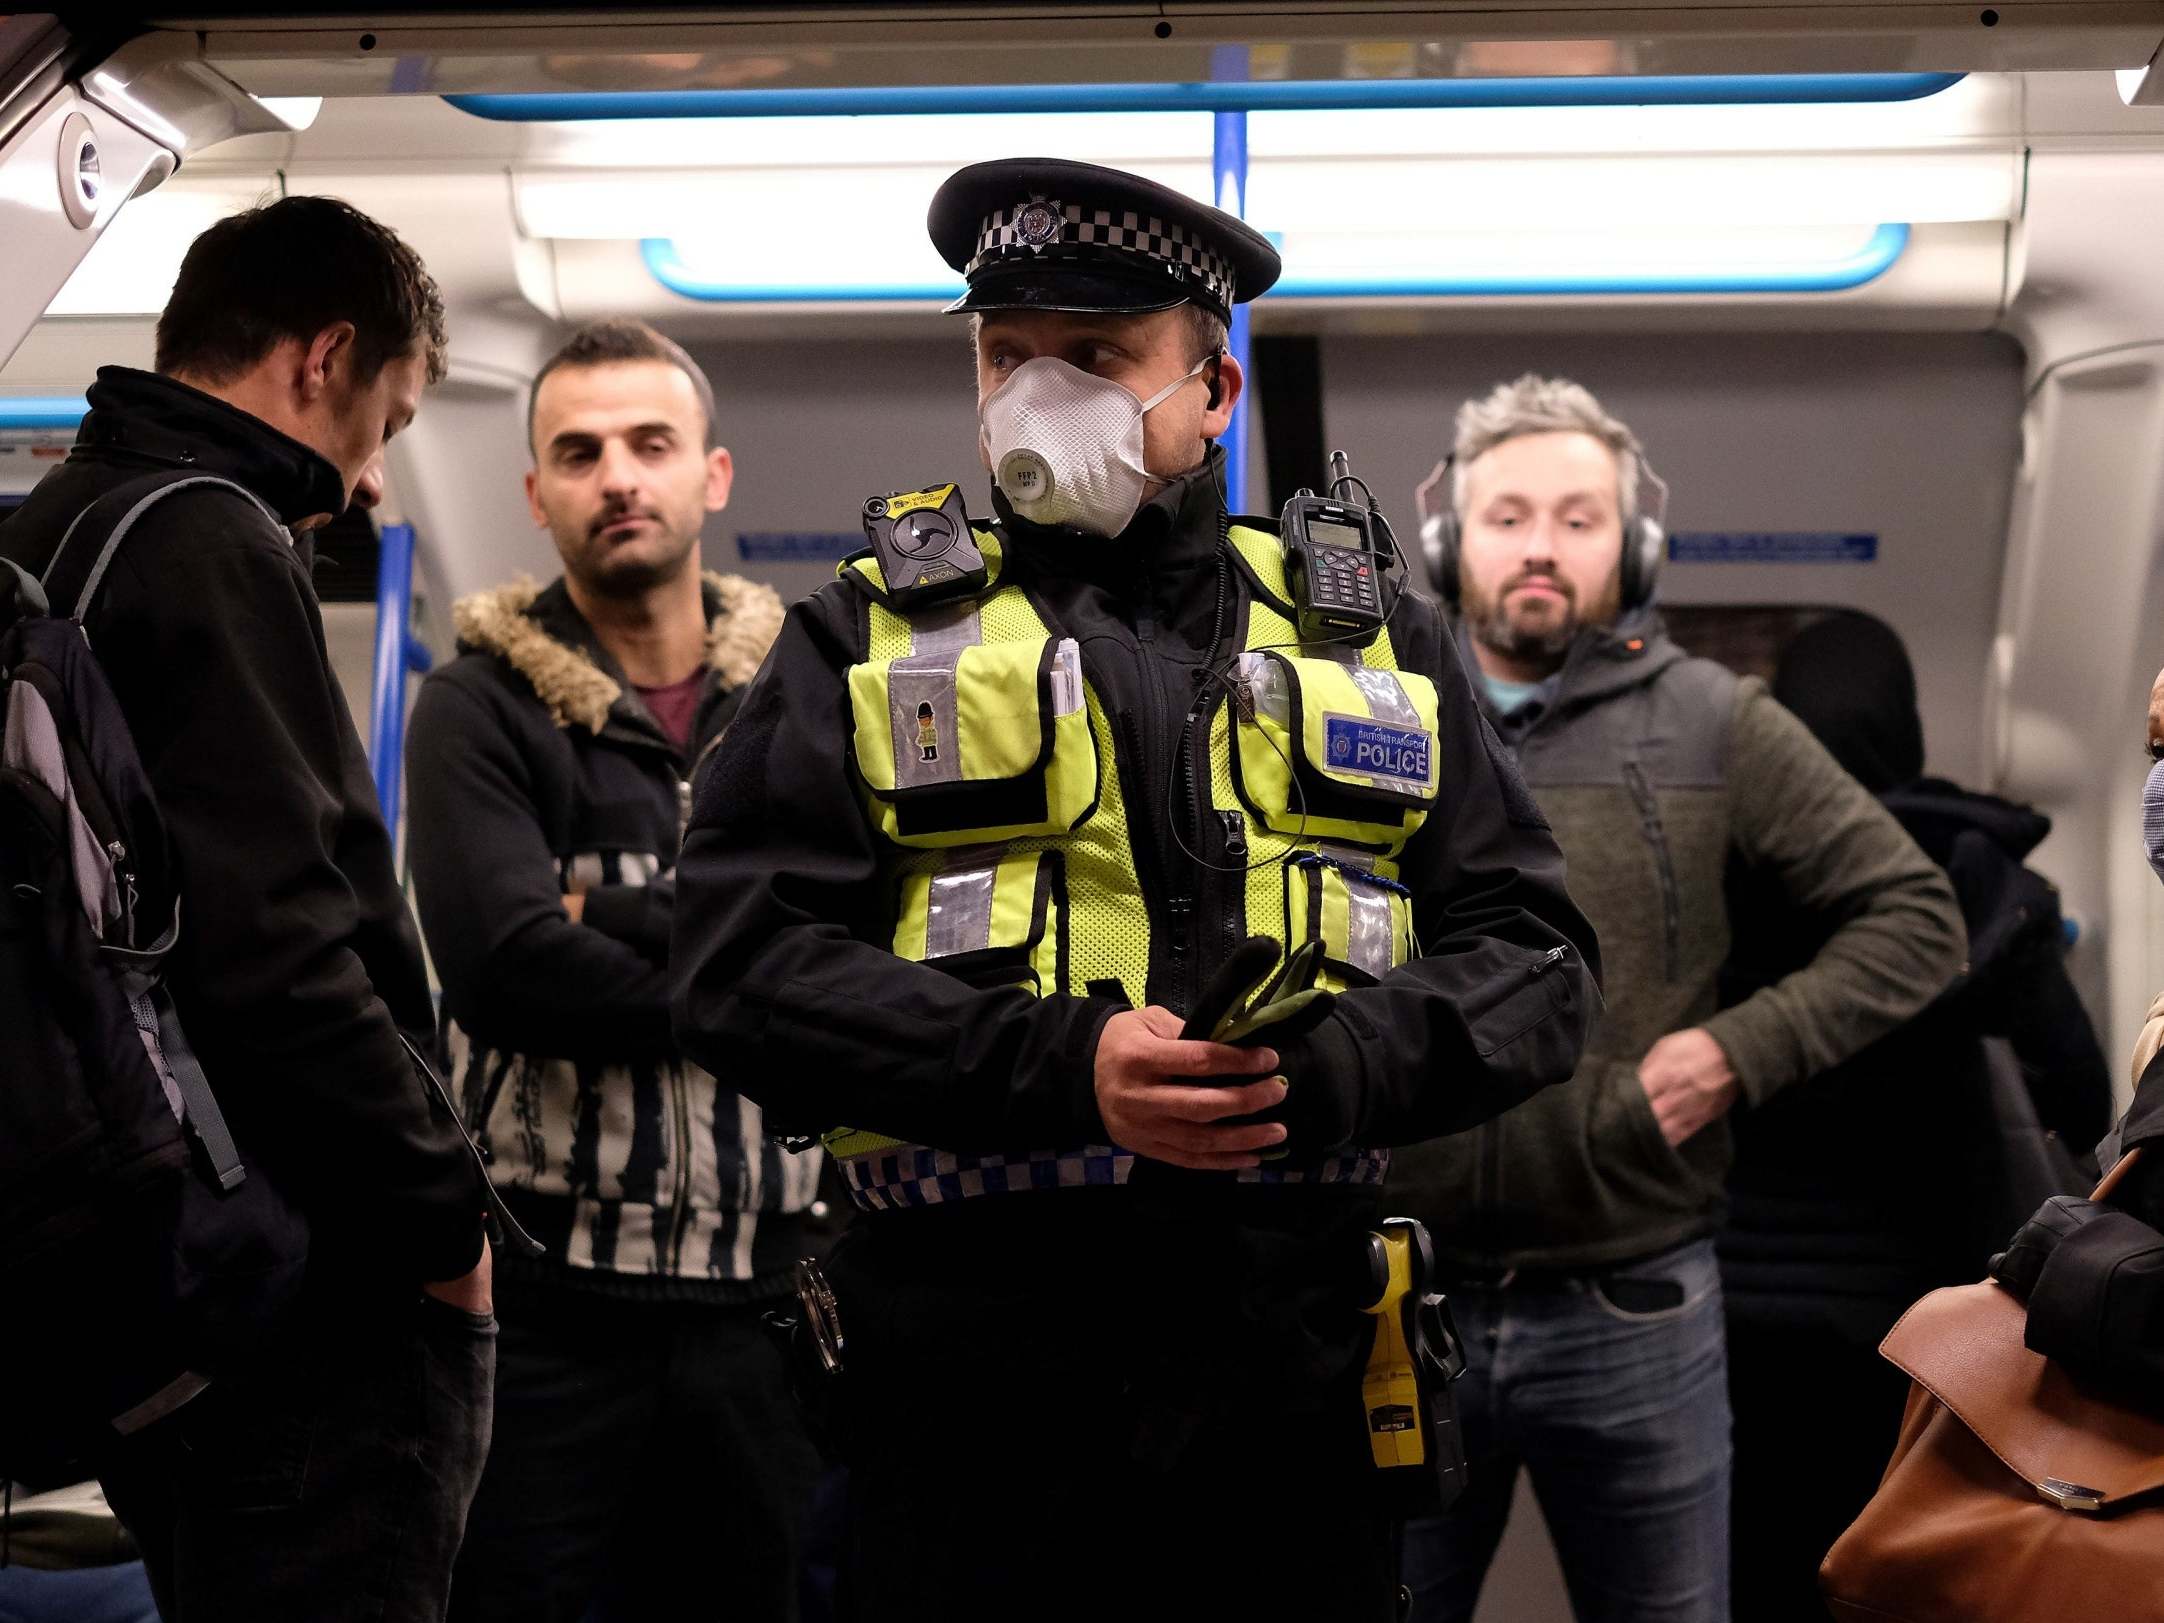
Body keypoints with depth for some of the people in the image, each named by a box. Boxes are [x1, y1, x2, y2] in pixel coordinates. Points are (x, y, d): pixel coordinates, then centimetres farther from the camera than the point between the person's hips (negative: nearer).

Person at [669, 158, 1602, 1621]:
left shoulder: (1373, 636, 14)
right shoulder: (869, 635, 9)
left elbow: (1535, 953, 9)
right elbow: (743, 963, -3)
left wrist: (1333, 1064, -12)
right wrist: (1062, 1066, -17)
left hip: (1294, 1351, 2)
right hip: (976, 1345, -2)